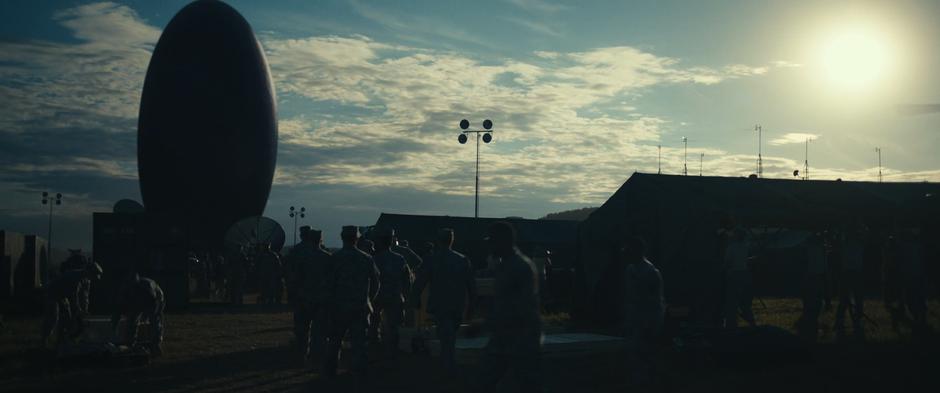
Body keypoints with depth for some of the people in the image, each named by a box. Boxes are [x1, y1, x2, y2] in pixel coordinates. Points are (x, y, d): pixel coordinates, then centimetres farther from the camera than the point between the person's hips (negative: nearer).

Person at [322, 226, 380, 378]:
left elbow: (330, 283, -9)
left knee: (334, 341, 11)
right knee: (359, 341, 5)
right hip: (361, 307, 1)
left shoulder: (336, 258, -8)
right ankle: (359, 372, 1)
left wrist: (330, 303, 1)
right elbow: (375, 283, 7)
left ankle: (329, 371, 17)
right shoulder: (367, 259, 1)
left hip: (339, 306, -1)